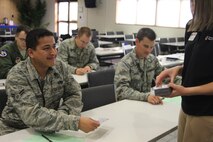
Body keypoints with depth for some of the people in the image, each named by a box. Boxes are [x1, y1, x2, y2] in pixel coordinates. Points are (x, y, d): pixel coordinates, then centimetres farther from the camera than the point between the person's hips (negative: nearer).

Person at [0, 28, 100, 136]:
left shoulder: (61, 67, -5)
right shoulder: (16, 76, -20)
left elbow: (74, 95, -2)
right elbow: (33, 116, -30)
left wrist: (60, 116, -22)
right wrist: (76, 122, -38)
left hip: (49, 130, 5)